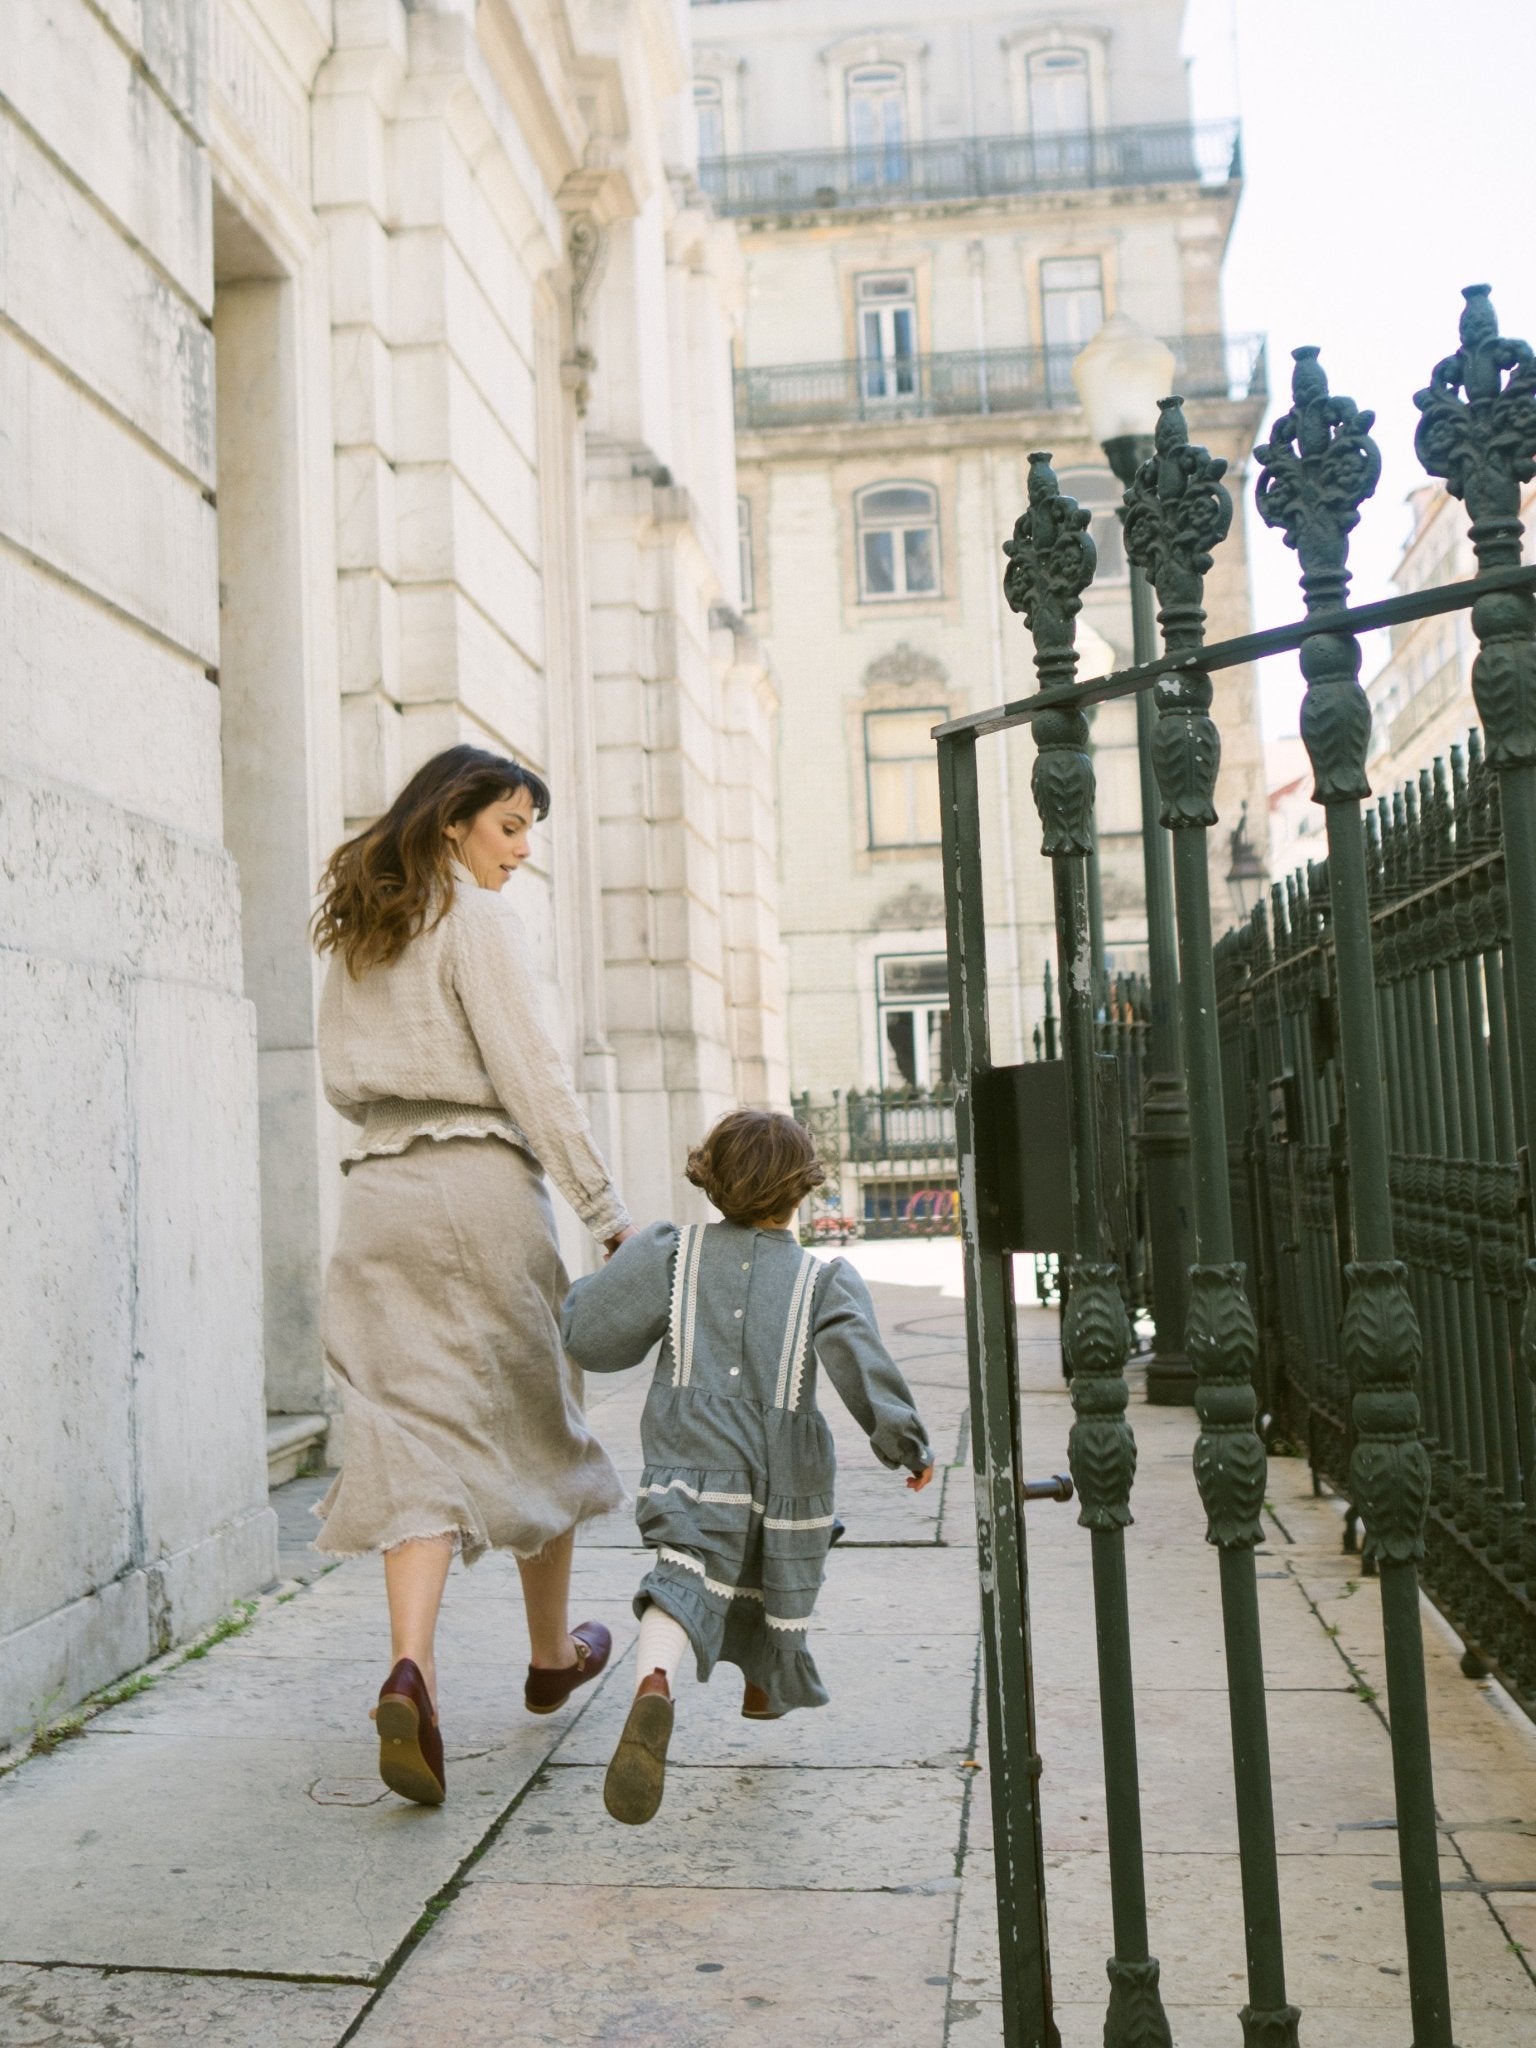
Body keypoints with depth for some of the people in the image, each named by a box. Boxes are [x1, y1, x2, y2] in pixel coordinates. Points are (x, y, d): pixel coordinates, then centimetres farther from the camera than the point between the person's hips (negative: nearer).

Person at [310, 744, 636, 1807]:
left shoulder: (355, 931, 17)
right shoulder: (477, 917, -6)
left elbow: (341, 1077, 21)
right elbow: (529, 1072, -12)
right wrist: (607, 1209, -10)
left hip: (379, 1190, 6)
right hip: (480, 1181, -5)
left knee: (417, 1432, 0)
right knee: (531, 1419, 11)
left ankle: (411, 1670, -19)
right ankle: (553, 1653, 27)